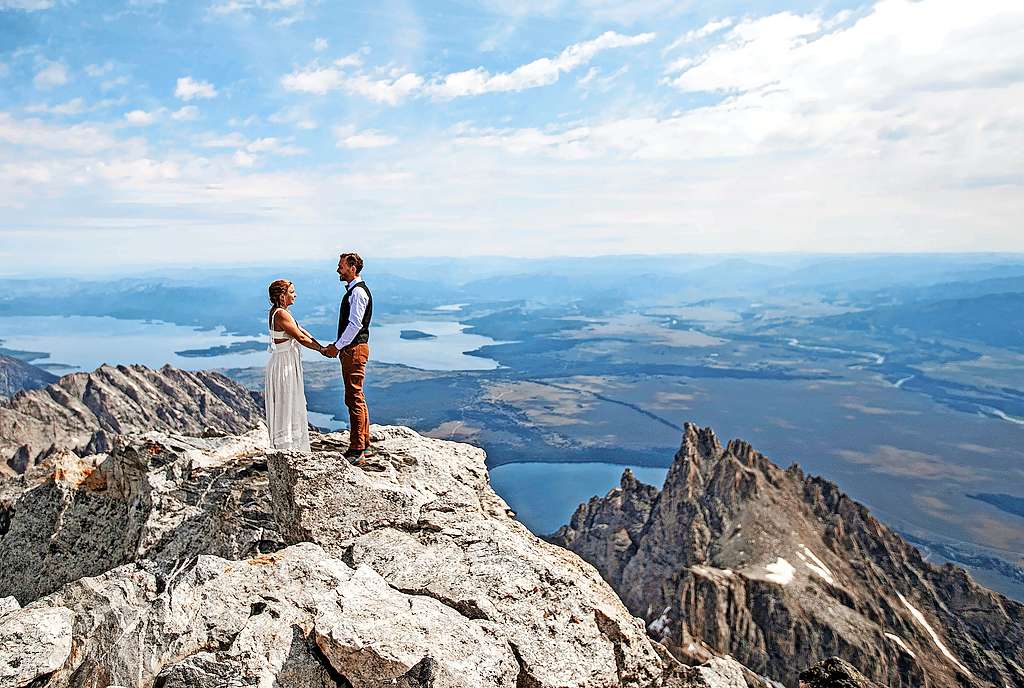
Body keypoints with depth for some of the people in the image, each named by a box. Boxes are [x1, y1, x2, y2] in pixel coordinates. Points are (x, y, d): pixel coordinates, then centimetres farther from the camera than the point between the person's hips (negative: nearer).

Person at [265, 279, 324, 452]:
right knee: (286, 405, -2)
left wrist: (322, 347, 4)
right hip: (284, 364, -10)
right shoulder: (281, 314, -18)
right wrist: (321, 349, -7)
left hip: (288, 363, 10)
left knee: (292, 406, 16)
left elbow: (302, 331, 9)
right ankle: (287, 446, 6)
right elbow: (300, 338, -18)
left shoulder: (278, 311, 11)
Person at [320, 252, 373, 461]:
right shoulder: (353, 290, 18)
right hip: (351, 349, 11)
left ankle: (356, 450, -6)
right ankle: (363, 443, 23)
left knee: (354, 398, -9)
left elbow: (355, 324, -21)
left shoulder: (358, 292, -14)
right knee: (357, 397, 14)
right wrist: (335, 344, 15)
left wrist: (337, 346, -16)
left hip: (355, 349, -11)